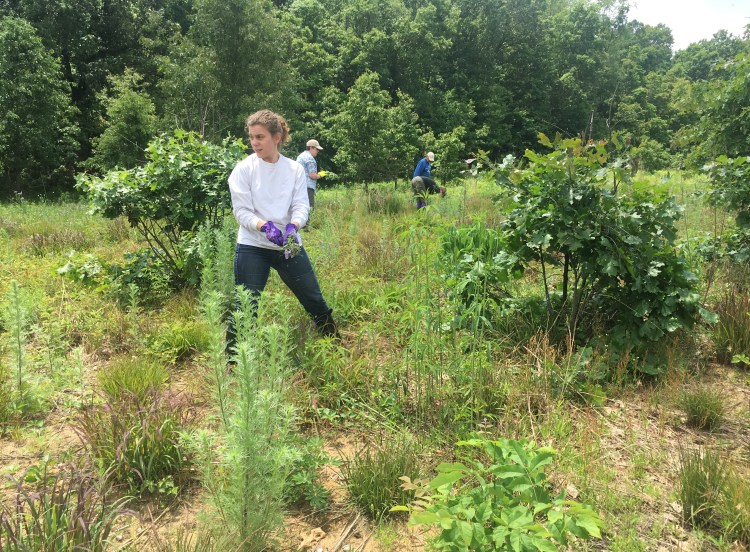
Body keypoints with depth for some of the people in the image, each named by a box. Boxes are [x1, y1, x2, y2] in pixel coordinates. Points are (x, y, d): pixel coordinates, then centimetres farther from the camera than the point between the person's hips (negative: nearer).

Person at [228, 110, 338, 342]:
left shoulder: (295, 169, 2)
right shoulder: (244, 169, -5)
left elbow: (301, 206, -3)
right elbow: (241, 211, -10)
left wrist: (293, 226, -25)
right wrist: (265, 226, -29)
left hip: (289, 245, 3)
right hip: (253, 246, -2)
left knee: (314, 300, 14)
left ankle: (334, 339, 38)